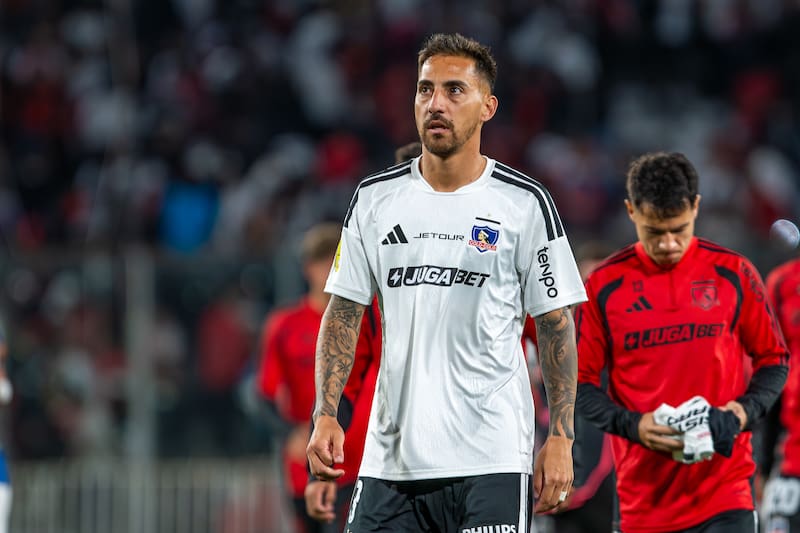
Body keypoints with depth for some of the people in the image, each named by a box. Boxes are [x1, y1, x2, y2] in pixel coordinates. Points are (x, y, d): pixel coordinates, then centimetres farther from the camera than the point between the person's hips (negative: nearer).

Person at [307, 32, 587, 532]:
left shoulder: (524, 203, 0)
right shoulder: (375, 198, 8)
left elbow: (557, 326, 2)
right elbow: (344, 314, 12)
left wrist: (561, 436, -4)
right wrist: (326, 415, 0)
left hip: (491, 462, -3)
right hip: (391, 460, 3)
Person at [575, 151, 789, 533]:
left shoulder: (733, 273, 3)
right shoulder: (604, 285, 1)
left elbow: (773, 359, 12)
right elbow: (579, 381, 4)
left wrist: (747, 409, -8)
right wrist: (630, 425, -12)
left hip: (725, 487, -1)